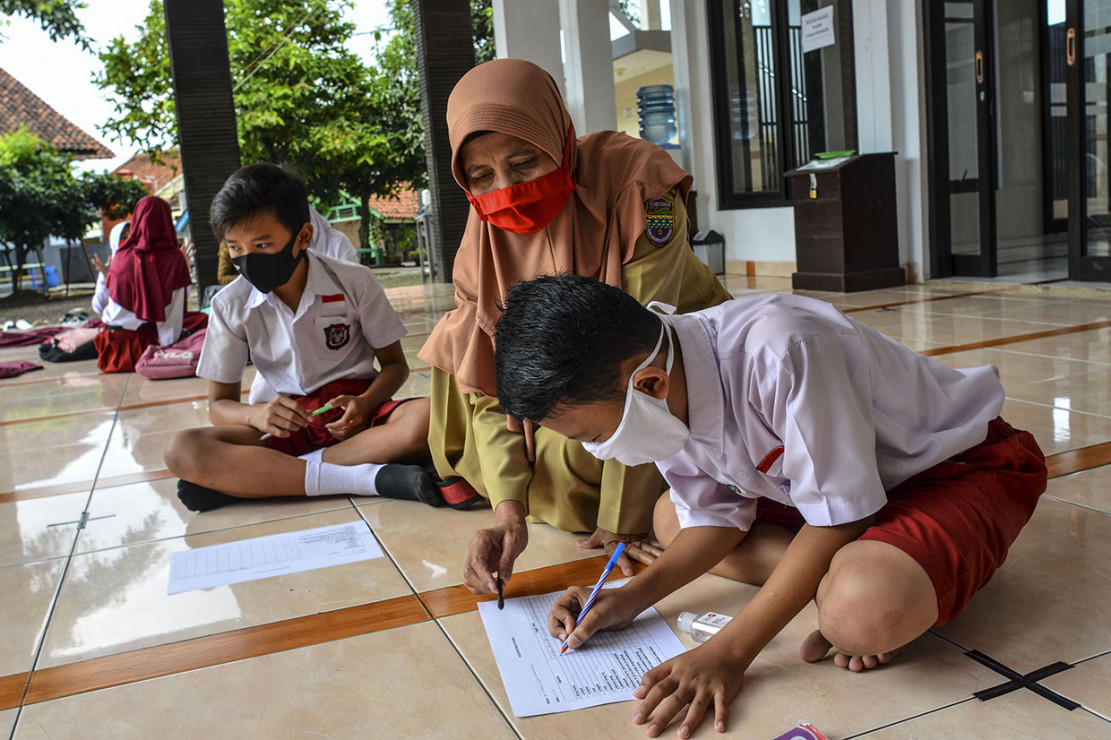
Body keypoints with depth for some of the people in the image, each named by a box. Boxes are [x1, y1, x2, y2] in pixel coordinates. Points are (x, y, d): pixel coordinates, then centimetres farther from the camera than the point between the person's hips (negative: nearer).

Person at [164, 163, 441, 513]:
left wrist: (364, 404, -17)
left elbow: (395, 363, 6)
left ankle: (246, 479, -27)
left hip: (350, 414, -1)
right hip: (281, 423, 1)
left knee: (428, 419, -34)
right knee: (182, 450, -27)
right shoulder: (231, 306, 1)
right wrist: (256, 414, -20)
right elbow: (219, 404, 5)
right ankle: (374, 477, -35)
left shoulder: (354, 283, -3)